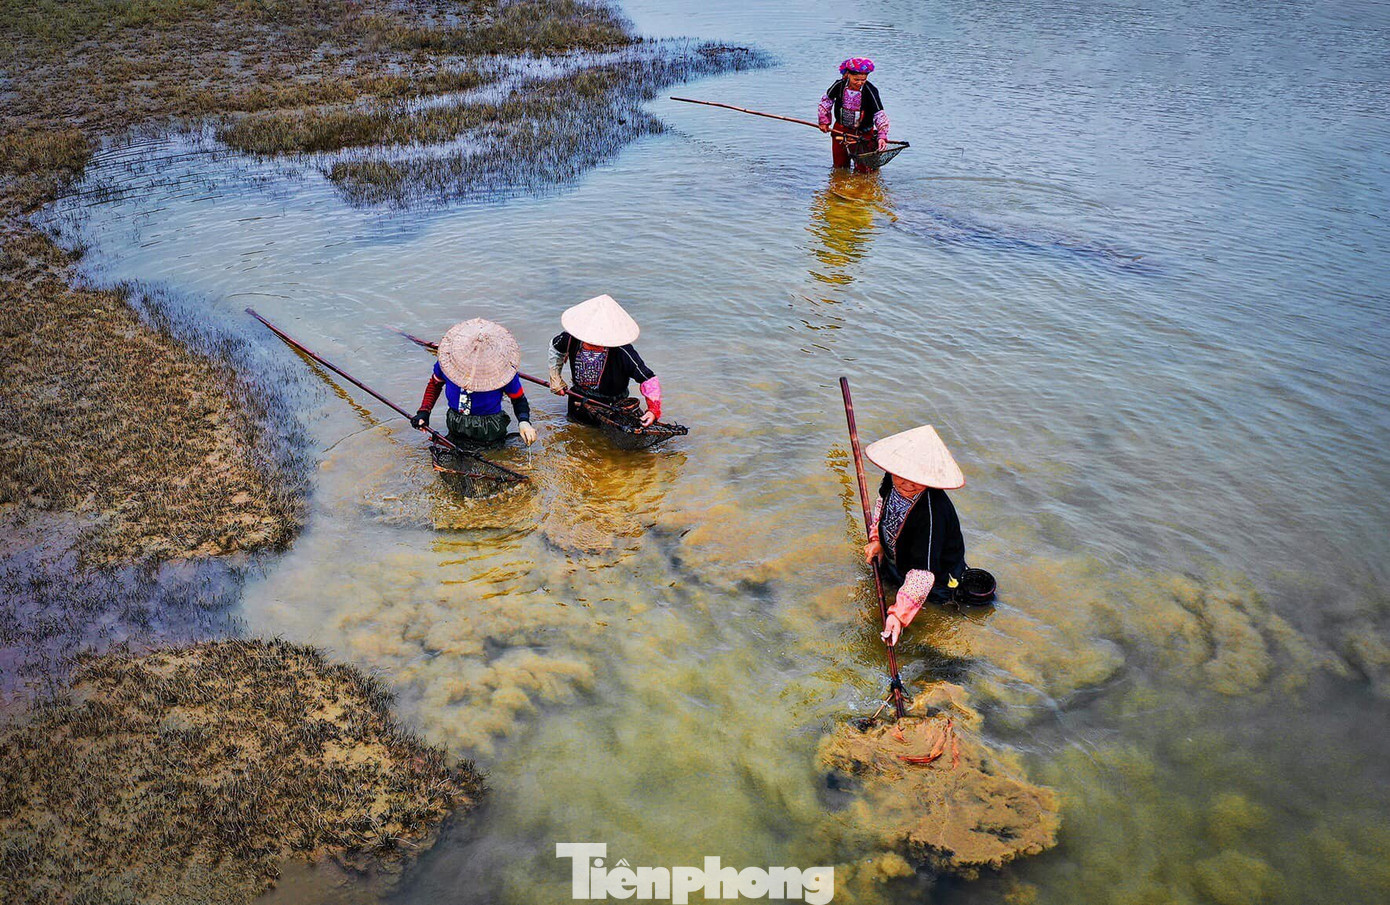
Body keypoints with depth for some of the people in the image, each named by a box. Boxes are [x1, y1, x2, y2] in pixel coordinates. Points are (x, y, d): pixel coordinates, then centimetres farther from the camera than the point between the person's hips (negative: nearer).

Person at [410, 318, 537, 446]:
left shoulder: (502, 370, -18)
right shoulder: (447, 362, -11)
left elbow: (519, 399, -2)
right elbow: (435, 383, 11)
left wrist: (524, 422, -21)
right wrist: (424, 412, 0)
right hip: (456, 434, 3)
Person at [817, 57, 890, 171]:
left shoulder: (871, 91, -22)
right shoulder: (839, 85, -13)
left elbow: (880, 115, -26)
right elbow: (826, 100, 7)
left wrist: (882, 136, -38)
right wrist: (824, 120, 7)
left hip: (863, 133, -3)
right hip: (840, 130, 3)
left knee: (863, 169, -3)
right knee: (839, 166, 13)